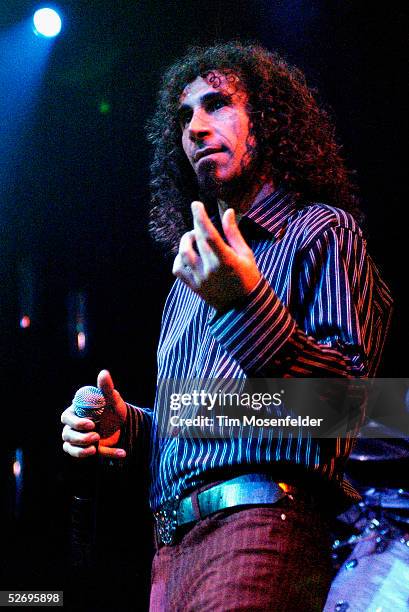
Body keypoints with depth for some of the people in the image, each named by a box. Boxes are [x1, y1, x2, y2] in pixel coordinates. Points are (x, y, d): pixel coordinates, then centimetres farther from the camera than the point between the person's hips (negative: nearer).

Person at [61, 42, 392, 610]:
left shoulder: (321, 229, 2)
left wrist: (249, 308, -23)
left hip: (262, 525, -7)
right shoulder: (194, 273, 25)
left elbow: (348, 388, -11)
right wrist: (125, 426, 9)